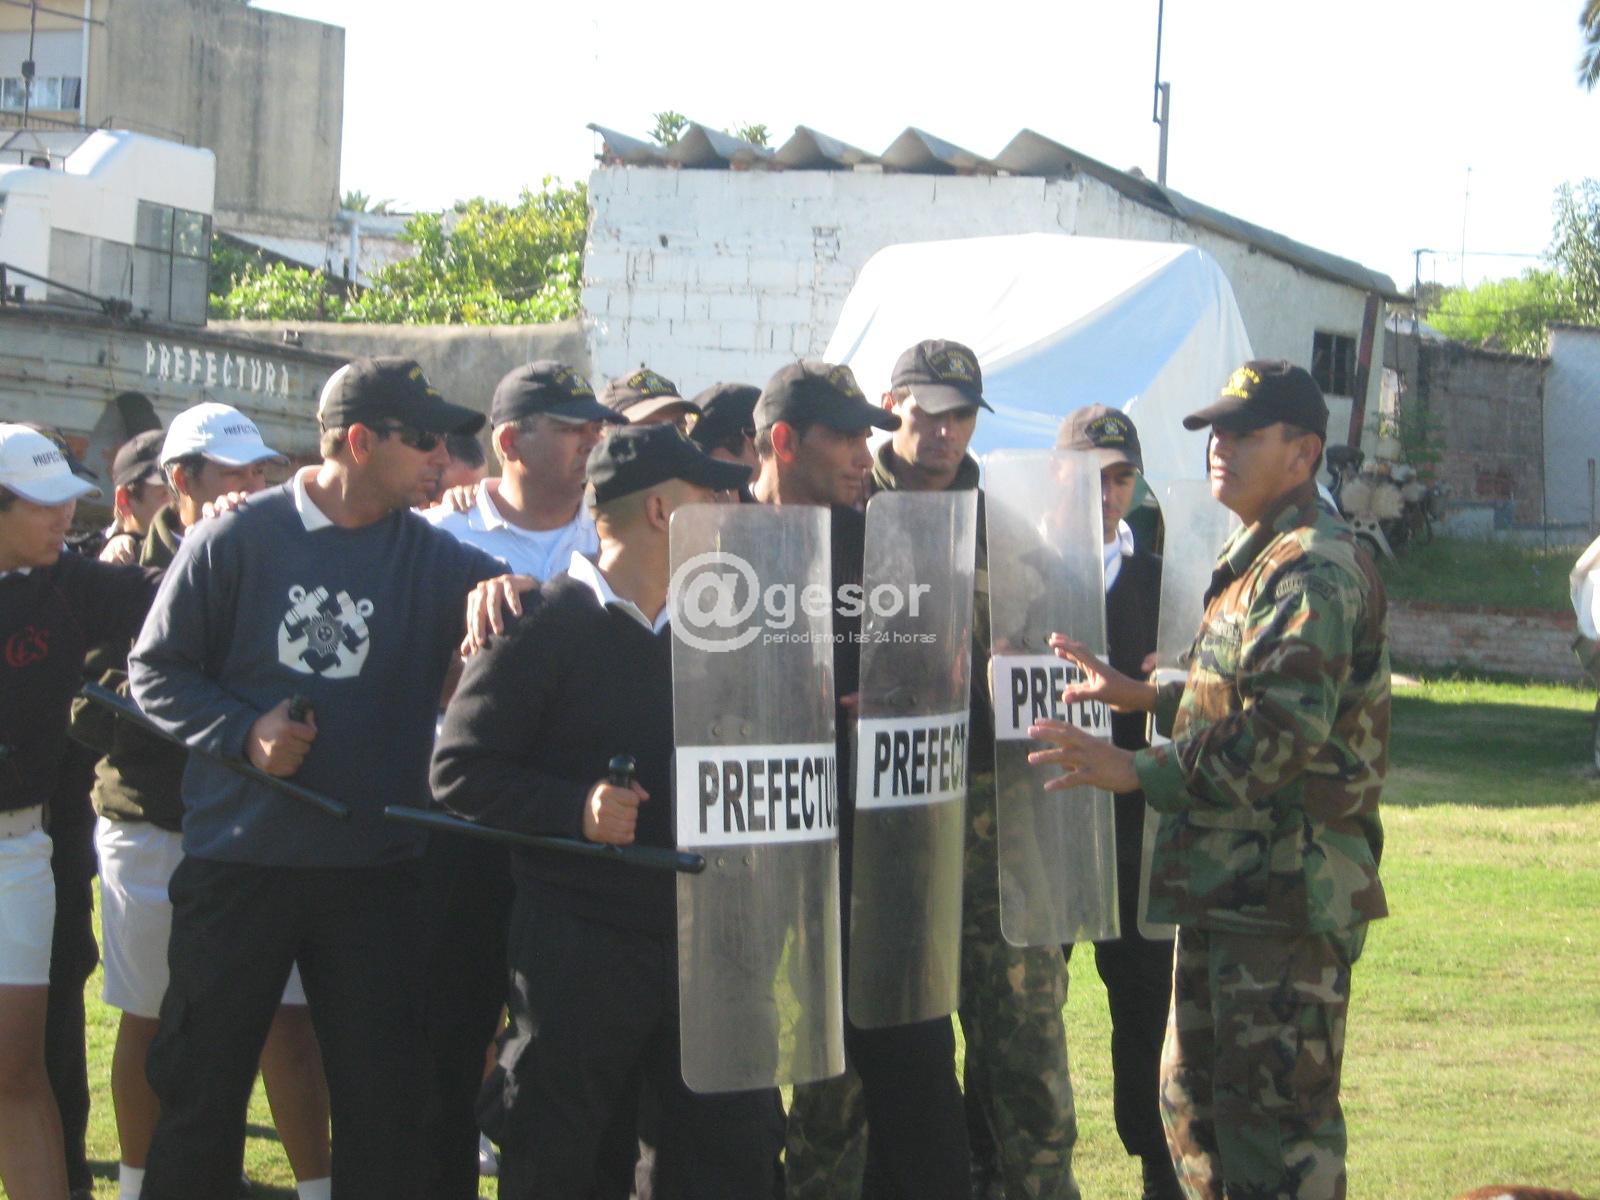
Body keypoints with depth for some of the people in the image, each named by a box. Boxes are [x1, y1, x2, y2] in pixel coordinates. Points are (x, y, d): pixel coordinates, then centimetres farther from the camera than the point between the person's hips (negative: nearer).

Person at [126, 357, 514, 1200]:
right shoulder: (237, 540, -4)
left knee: (386, 1100, 6)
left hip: (374, 871, 2)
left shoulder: (433, 558, 3)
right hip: (237, 866, -2)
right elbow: (155, 668, 1)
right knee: (200, 1092, 7)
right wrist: (244, 732, -14)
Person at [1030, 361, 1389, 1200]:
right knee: (1195, 1100, 18)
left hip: (1289, 888, -11)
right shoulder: (1255, 559, 18)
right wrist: (1149, 698, 19)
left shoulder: (1313, 570, -16)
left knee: (1276, 1119, -6)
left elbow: (1284, 730, -27)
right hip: (1229, 884, 11)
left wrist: (1141, 772, -26)